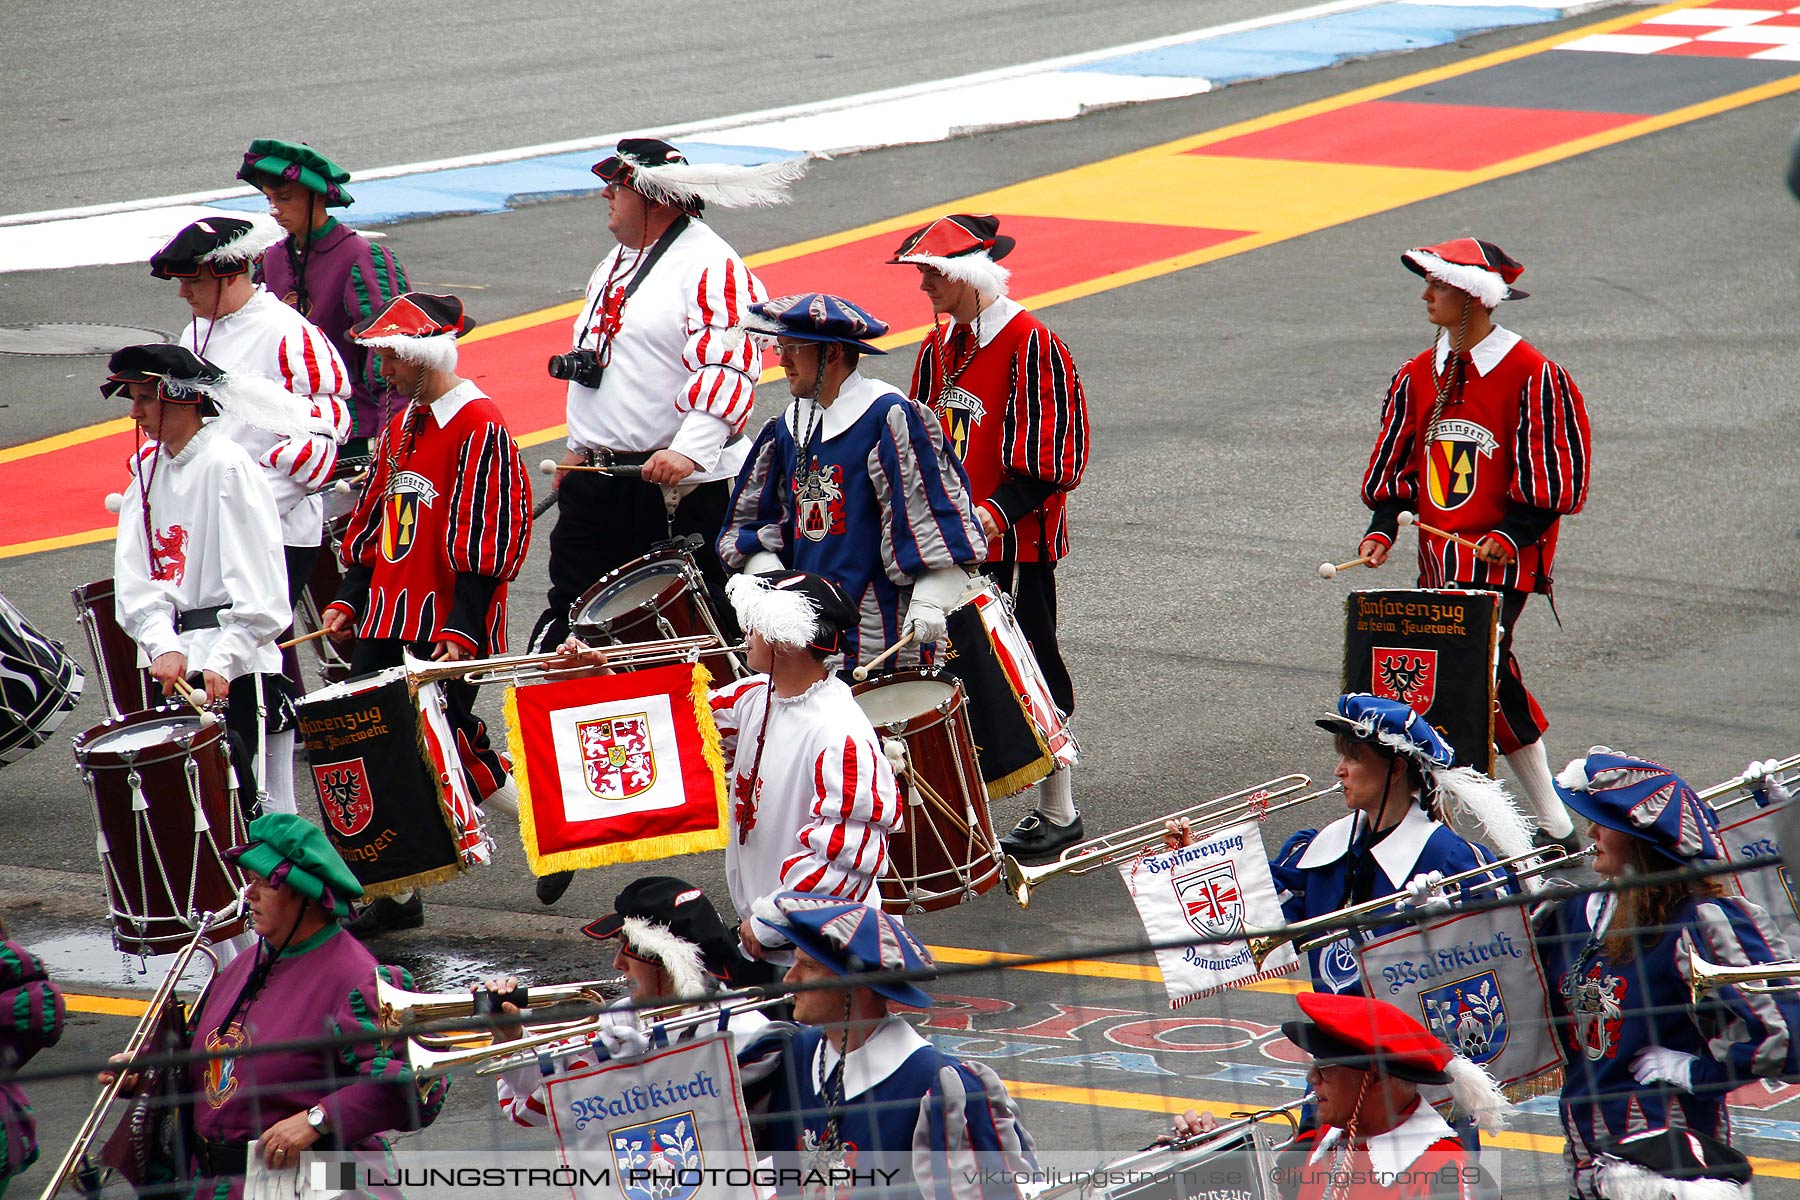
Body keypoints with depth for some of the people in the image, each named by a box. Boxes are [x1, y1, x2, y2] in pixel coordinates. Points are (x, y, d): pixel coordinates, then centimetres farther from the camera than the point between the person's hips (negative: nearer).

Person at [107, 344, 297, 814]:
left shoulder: (226, 466, -10)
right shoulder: (147, 470, 11)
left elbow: (259, 590, -16)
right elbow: (136, 577, 1)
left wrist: (222, 661, -23)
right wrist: (164, 647, -15)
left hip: (241, 669, -7)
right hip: (177, 668, 7)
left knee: (264, 809, -5)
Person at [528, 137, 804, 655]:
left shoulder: (711, 267, -13)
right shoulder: (618, 261, 17)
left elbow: (729, 370, -23)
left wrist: (688, 451, -33)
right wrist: (581, 447, 25)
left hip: (680, 483, -8)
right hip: (598, 479, 8)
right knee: (569, 608, 10)